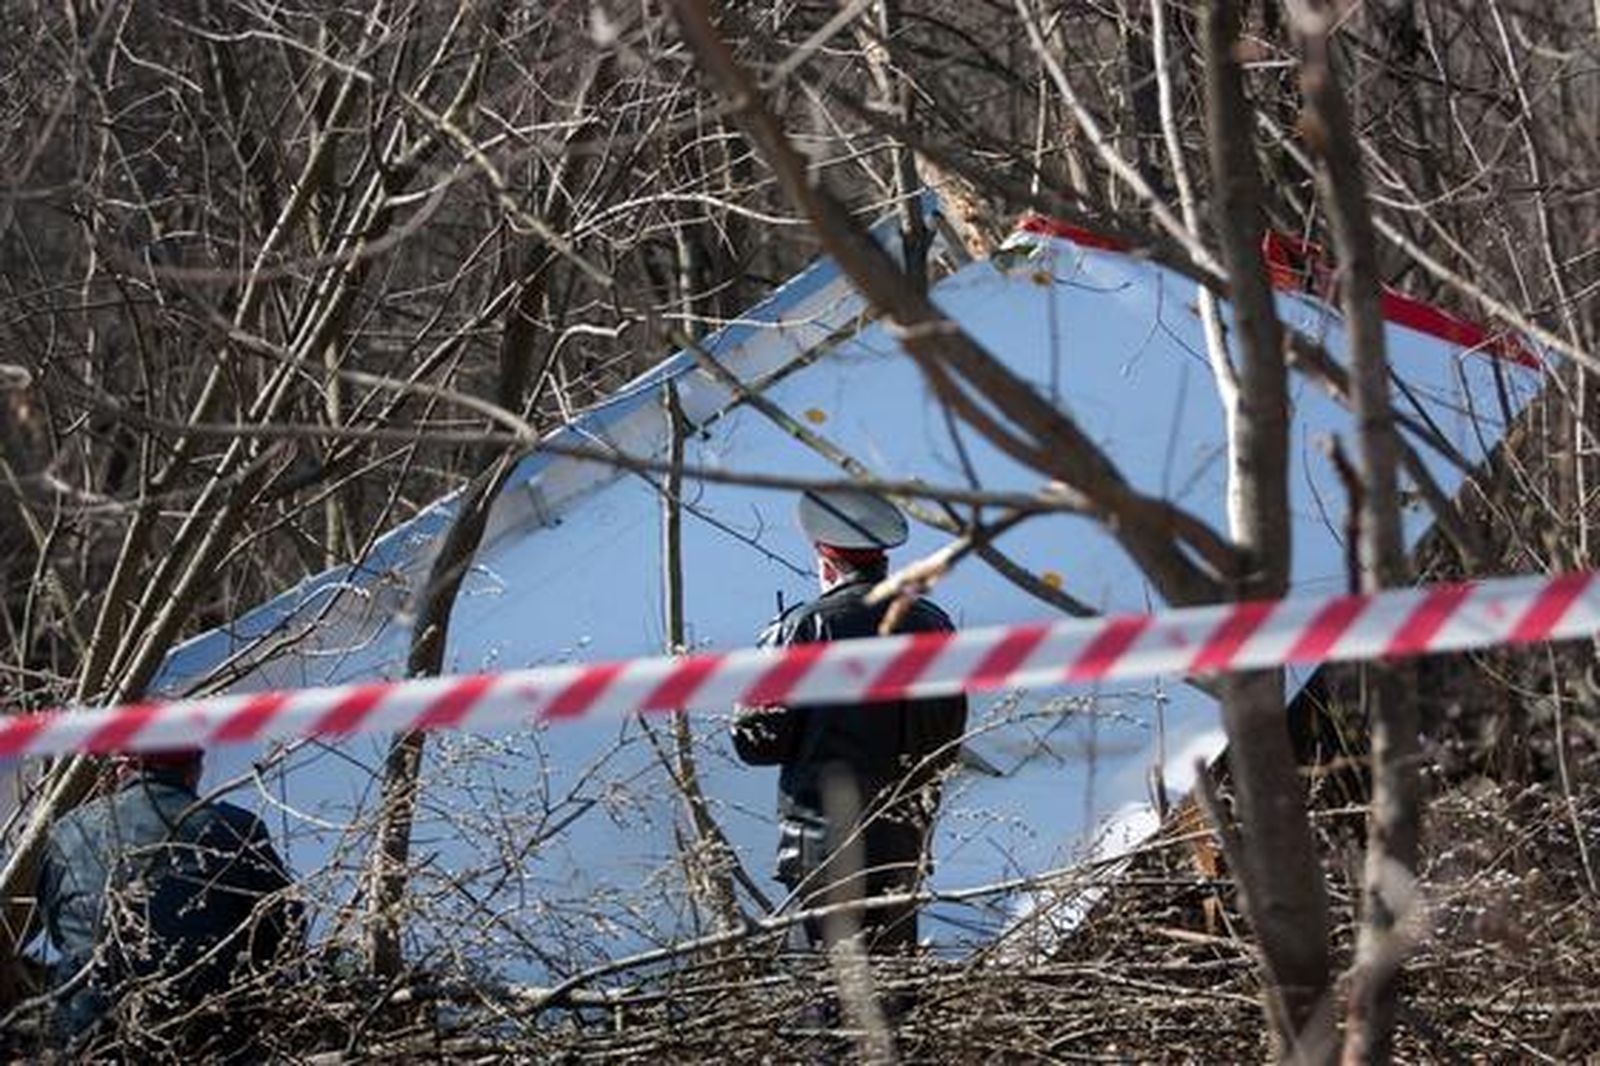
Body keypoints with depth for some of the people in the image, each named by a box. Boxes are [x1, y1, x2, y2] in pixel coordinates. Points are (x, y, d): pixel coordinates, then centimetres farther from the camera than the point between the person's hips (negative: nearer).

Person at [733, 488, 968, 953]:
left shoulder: (805, 628, -9)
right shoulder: (933, 627, 7)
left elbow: (757, 741, -6)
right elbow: (948, 748, 14)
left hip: (823, 841, -5)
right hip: (905, 840, 5)